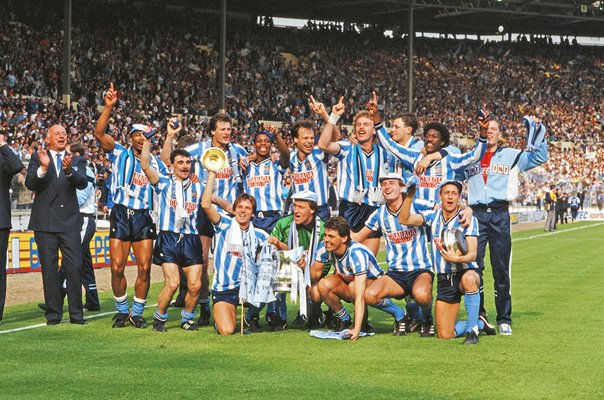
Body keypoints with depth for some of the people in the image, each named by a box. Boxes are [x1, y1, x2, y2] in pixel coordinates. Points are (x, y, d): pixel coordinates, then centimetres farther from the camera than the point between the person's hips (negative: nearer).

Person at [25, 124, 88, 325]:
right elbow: (30, 184, -5)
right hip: (45, 222, -1)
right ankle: (53, 314, 7)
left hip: (70, 220, 1)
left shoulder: (77, 161, 11)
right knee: (49, 268, 2)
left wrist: (69, 170, -26)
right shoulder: (37, 158, 8)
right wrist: (43, 168, -23)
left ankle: (76, 313, 3)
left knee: (75, 267, -4)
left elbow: (82, 183, -7)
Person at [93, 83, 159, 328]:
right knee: (117, 268, -4)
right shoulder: (120, 154, 6)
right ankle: (122, 311, 12)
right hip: (120, 215, -2)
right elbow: (99, 134, -8)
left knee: (144, 269, -5)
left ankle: (137, 313, 9)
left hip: (144, 218, 2)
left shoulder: (154, 162, 14)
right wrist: (109, 106, -18)